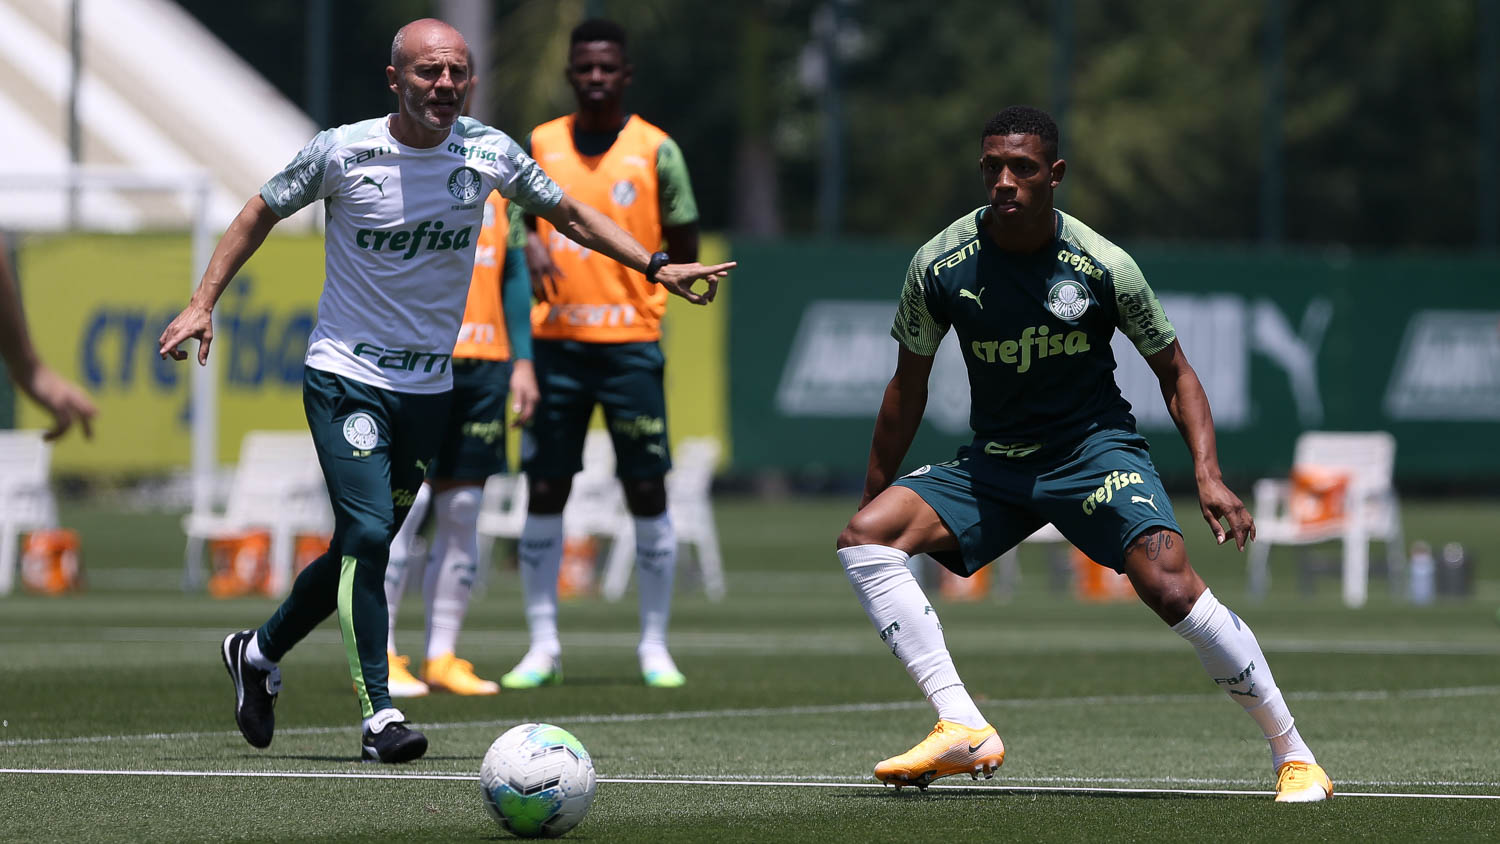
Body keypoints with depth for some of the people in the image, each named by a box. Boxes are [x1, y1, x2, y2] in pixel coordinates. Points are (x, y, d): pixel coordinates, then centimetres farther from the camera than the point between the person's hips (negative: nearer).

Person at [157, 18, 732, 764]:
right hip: (344, 375, -4)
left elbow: (568, 213, 12)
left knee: (366, 548, 8)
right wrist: (203, 303, -3)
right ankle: (378, 715, -13)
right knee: (366, 535, -18)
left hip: (427, 387, 4)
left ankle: (258, 653, 32)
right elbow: (261, 213, 3)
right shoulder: (343, 151, -12)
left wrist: (657, 267, 5)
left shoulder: (487, 151, -3)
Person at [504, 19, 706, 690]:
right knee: (544, 489, 1)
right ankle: (543, 645, 8)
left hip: (630, 345, -2)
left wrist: (634, 279, -10)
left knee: (647, 490, -1)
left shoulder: (656, 151, 0)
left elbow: (684, 251, 5)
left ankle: (655, 645, 8)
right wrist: (531, 246, -4)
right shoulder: (540, 145, 7)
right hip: (555, 342, 2)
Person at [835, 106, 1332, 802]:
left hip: (1095, 447, -3)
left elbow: (1174, 373, 0)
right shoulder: (939, 265, -7)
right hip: (992, 459, 3)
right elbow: (907, 390, 7)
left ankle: (1292, 754, -11)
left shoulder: (1103, 265, -12)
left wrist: (1208, 476, -14)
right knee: (864, 536, -19)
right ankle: (963, 731, -22)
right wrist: (872, 492, 10)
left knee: (1170, 585, -27)